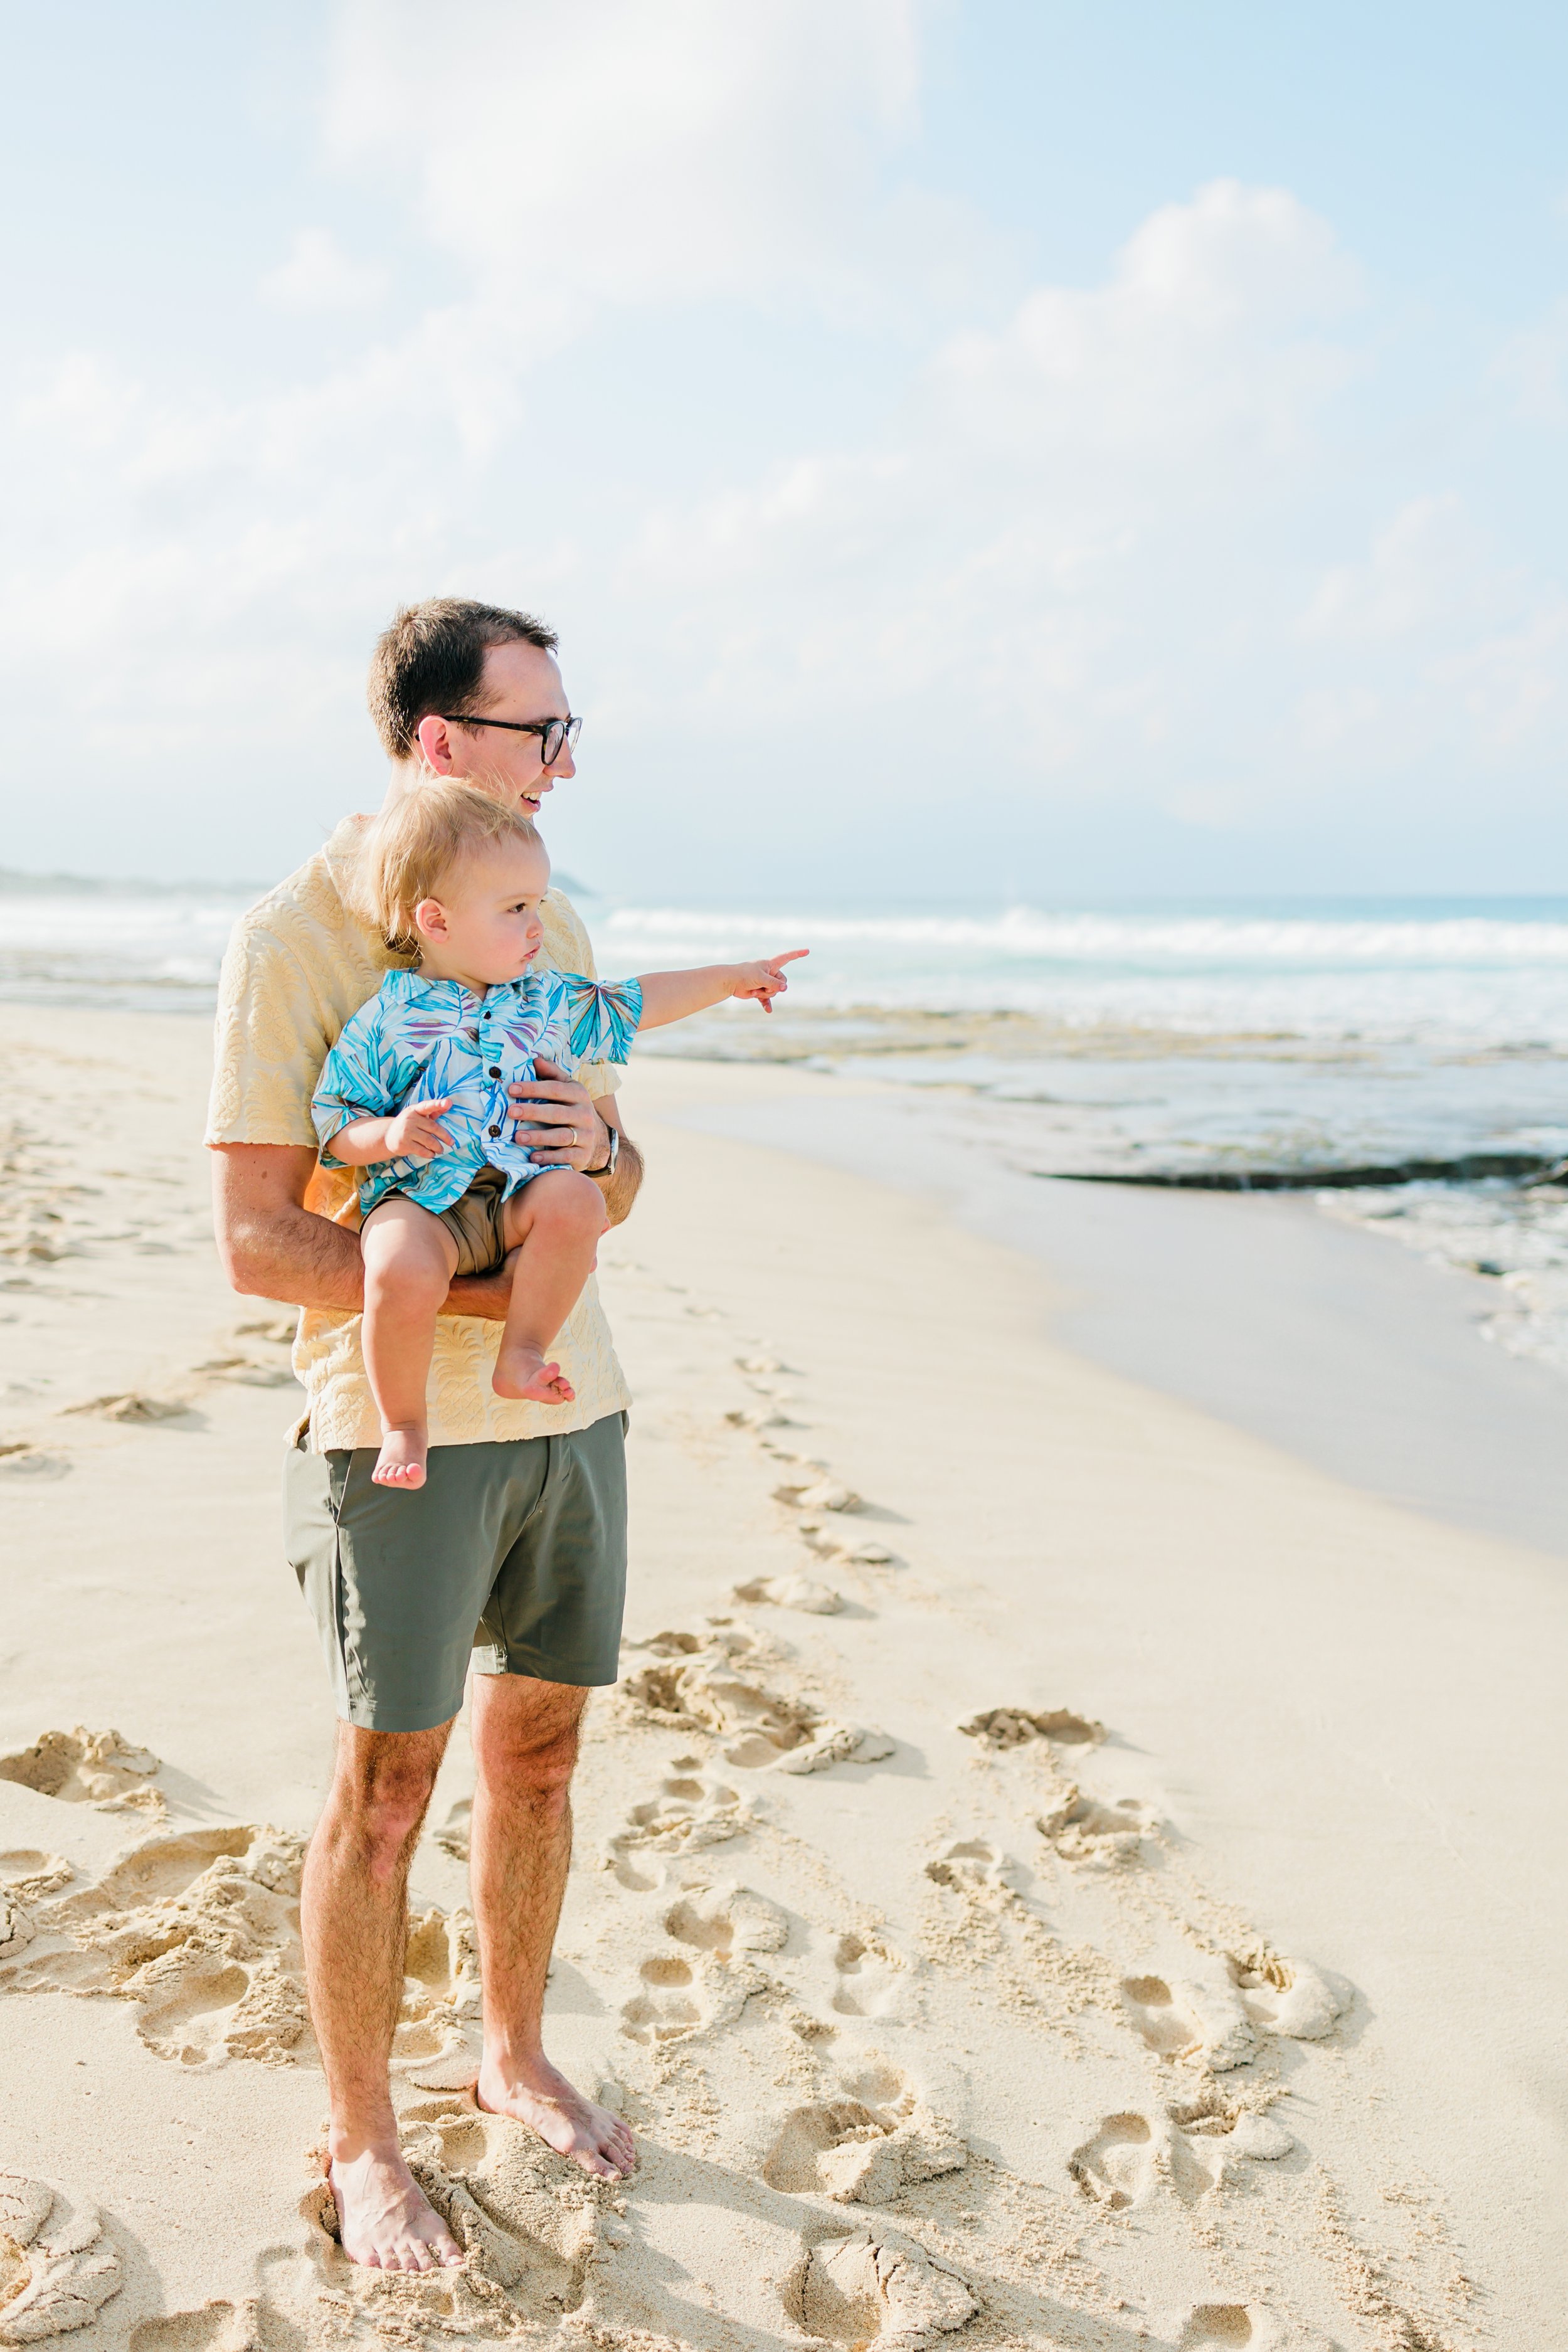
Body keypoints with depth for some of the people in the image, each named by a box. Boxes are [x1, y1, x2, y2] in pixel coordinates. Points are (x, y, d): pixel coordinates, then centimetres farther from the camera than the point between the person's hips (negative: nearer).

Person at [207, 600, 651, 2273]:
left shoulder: (546, 921, 10)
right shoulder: (294, 938, -11)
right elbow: (256, 1243, -15)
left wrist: (597, 1147, -9)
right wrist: (491, 1291, -20)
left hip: (571, 1407, 6)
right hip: (401, 1424, -6)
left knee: (537, 1753, 16)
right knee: (386, 1787, 4)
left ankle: (514, 2055, 37)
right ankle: (361, 2143, 23)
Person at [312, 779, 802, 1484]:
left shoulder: (547, 1002, 15)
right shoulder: (386, 1017, 1)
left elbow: (631, 1004, 28)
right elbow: (334, 1128, 2)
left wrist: (728, 978, 29)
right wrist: (388, 1134, -19)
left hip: (515, 1197, 4)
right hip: (417, 1198, -4)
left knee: (575, 1197, -30)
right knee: (403, 1270, -36)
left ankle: (521, 1354, -16)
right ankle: (403, 1424, -12)